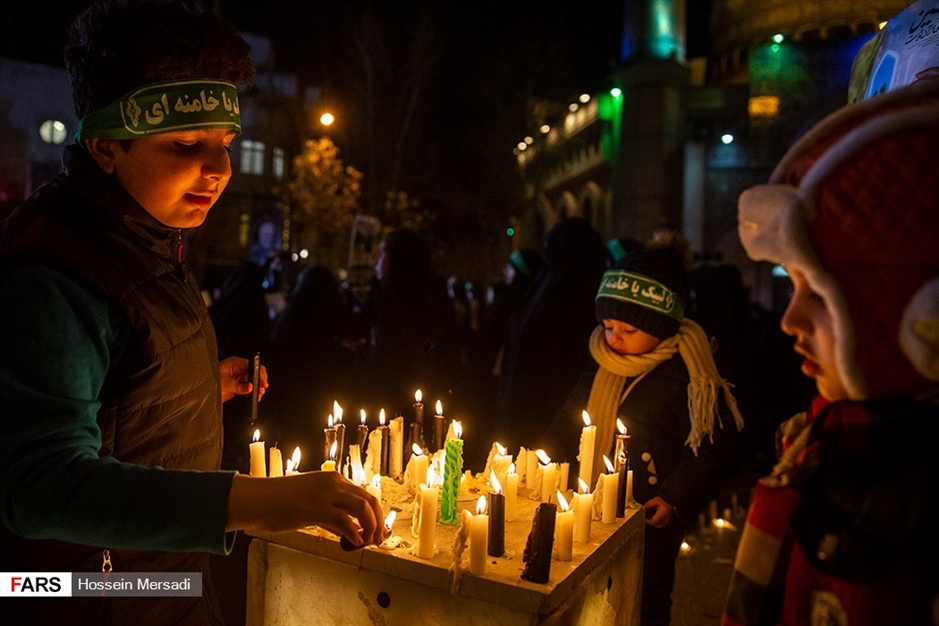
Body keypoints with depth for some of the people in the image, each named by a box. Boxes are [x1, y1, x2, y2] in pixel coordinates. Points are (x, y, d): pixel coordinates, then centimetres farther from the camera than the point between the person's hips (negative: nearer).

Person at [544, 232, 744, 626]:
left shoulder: (686, 375, -14)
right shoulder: (601, 365, 5)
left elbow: (713, 449, -12)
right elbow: (567, 426, 14)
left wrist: (675, 498, -20)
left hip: (650, 520, -6)